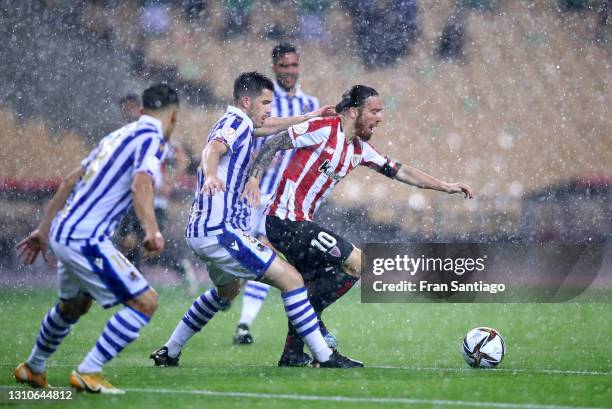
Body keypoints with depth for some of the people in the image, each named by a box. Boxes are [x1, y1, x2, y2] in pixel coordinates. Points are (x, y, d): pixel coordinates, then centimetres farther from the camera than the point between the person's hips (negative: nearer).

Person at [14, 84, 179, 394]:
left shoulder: (118, 135, 17)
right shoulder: (151, 139, -8)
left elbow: (70, 181, 20)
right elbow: (141, 185, -28)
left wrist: (44, 229, 26)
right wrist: (152, 231, -41)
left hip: (63, 232, 9)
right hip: (86, 239, -9)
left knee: (74, 305, 31)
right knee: (144, 302, -8)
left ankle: (32, 368, 47)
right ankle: (88, 373, -10)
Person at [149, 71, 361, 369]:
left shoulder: (234, 123, 20)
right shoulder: (237, 123, -11)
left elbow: (267, 127, 40)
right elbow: (212, 149, -32)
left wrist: (310, 116, 43)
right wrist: (211, 175, -52)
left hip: (202, 230, 11)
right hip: (220, 230, -11)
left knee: (227, 290, 34)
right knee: (290, 278, -13)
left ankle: (168, 353, 35)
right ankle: (325, 357, -15)